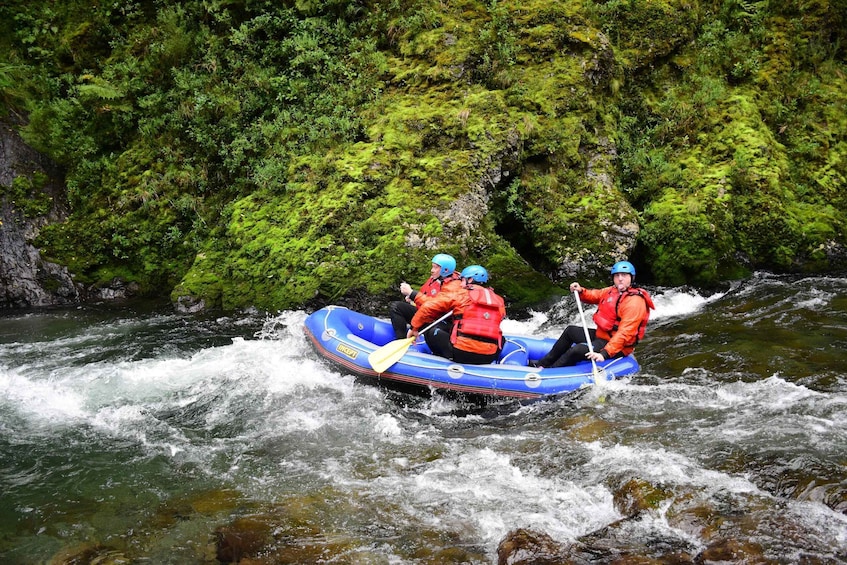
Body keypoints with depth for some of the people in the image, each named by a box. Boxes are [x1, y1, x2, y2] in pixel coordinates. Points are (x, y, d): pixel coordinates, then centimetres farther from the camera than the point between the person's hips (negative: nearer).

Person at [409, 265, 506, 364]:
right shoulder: (499, 300, 13)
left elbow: (428, 307, 2)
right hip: (489, 357, 4)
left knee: (430, 329, 15)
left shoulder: (460, 293, 4)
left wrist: (415, 328, 14)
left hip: (461, 353, -4)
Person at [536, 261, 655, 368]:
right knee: (570, 331, 18)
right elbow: (594, 296, 19)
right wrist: (580, 291, -4)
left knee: (577, 350, -26)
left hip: (617, 347, -10)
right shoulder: (613, 291, 3)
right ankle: (543, 364, 23)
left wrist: (604, 354, -40)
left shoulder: (634, 302, -25)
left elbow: (624, 334, -32)